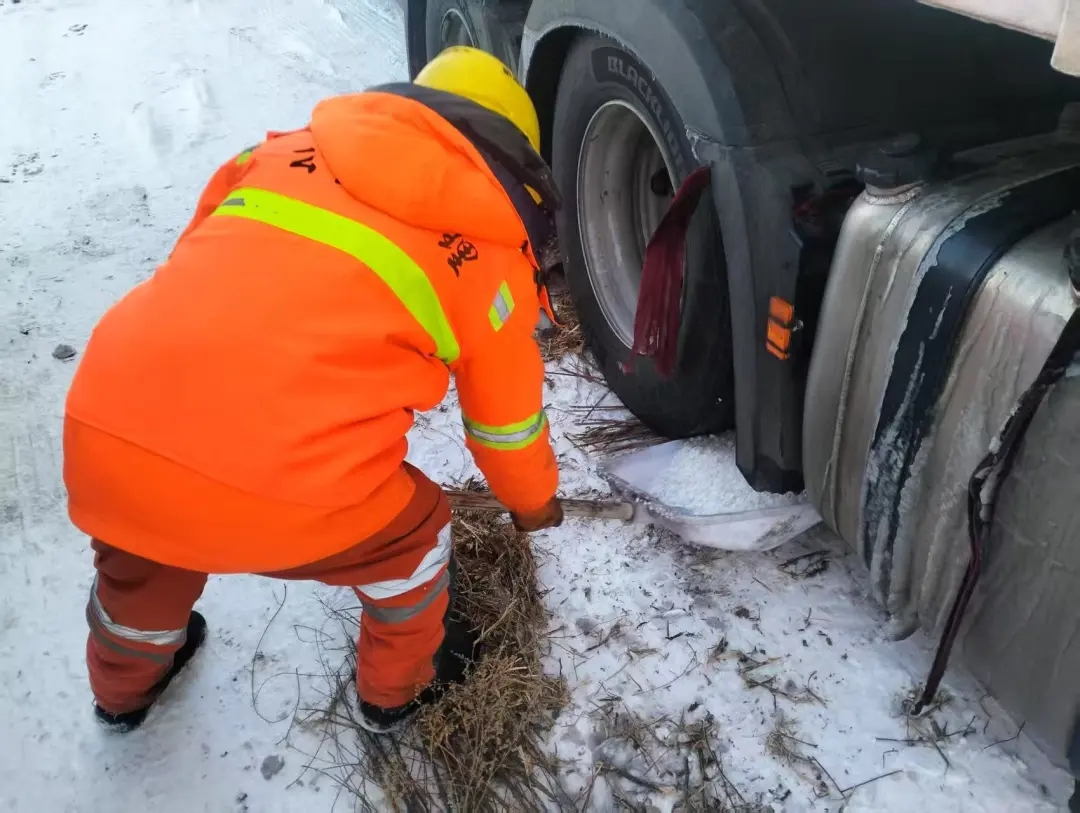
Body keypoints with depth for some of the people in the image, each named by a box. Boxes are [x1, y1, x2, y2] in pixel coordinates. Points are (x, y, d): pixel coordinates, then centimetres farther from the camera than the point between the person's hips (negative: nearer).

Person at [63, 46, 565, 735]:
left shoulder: (294, 151, 19)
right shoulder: (492, 251, 11)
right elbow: (507, 418, 22)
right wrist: (534, 501, 43)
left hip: (100, 442, 5)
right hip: (282, 500, -4)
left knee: (140, 548, 38)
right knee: (415, 534, 27)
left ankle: (124, 688, 65)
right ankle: (398, 689, 50)